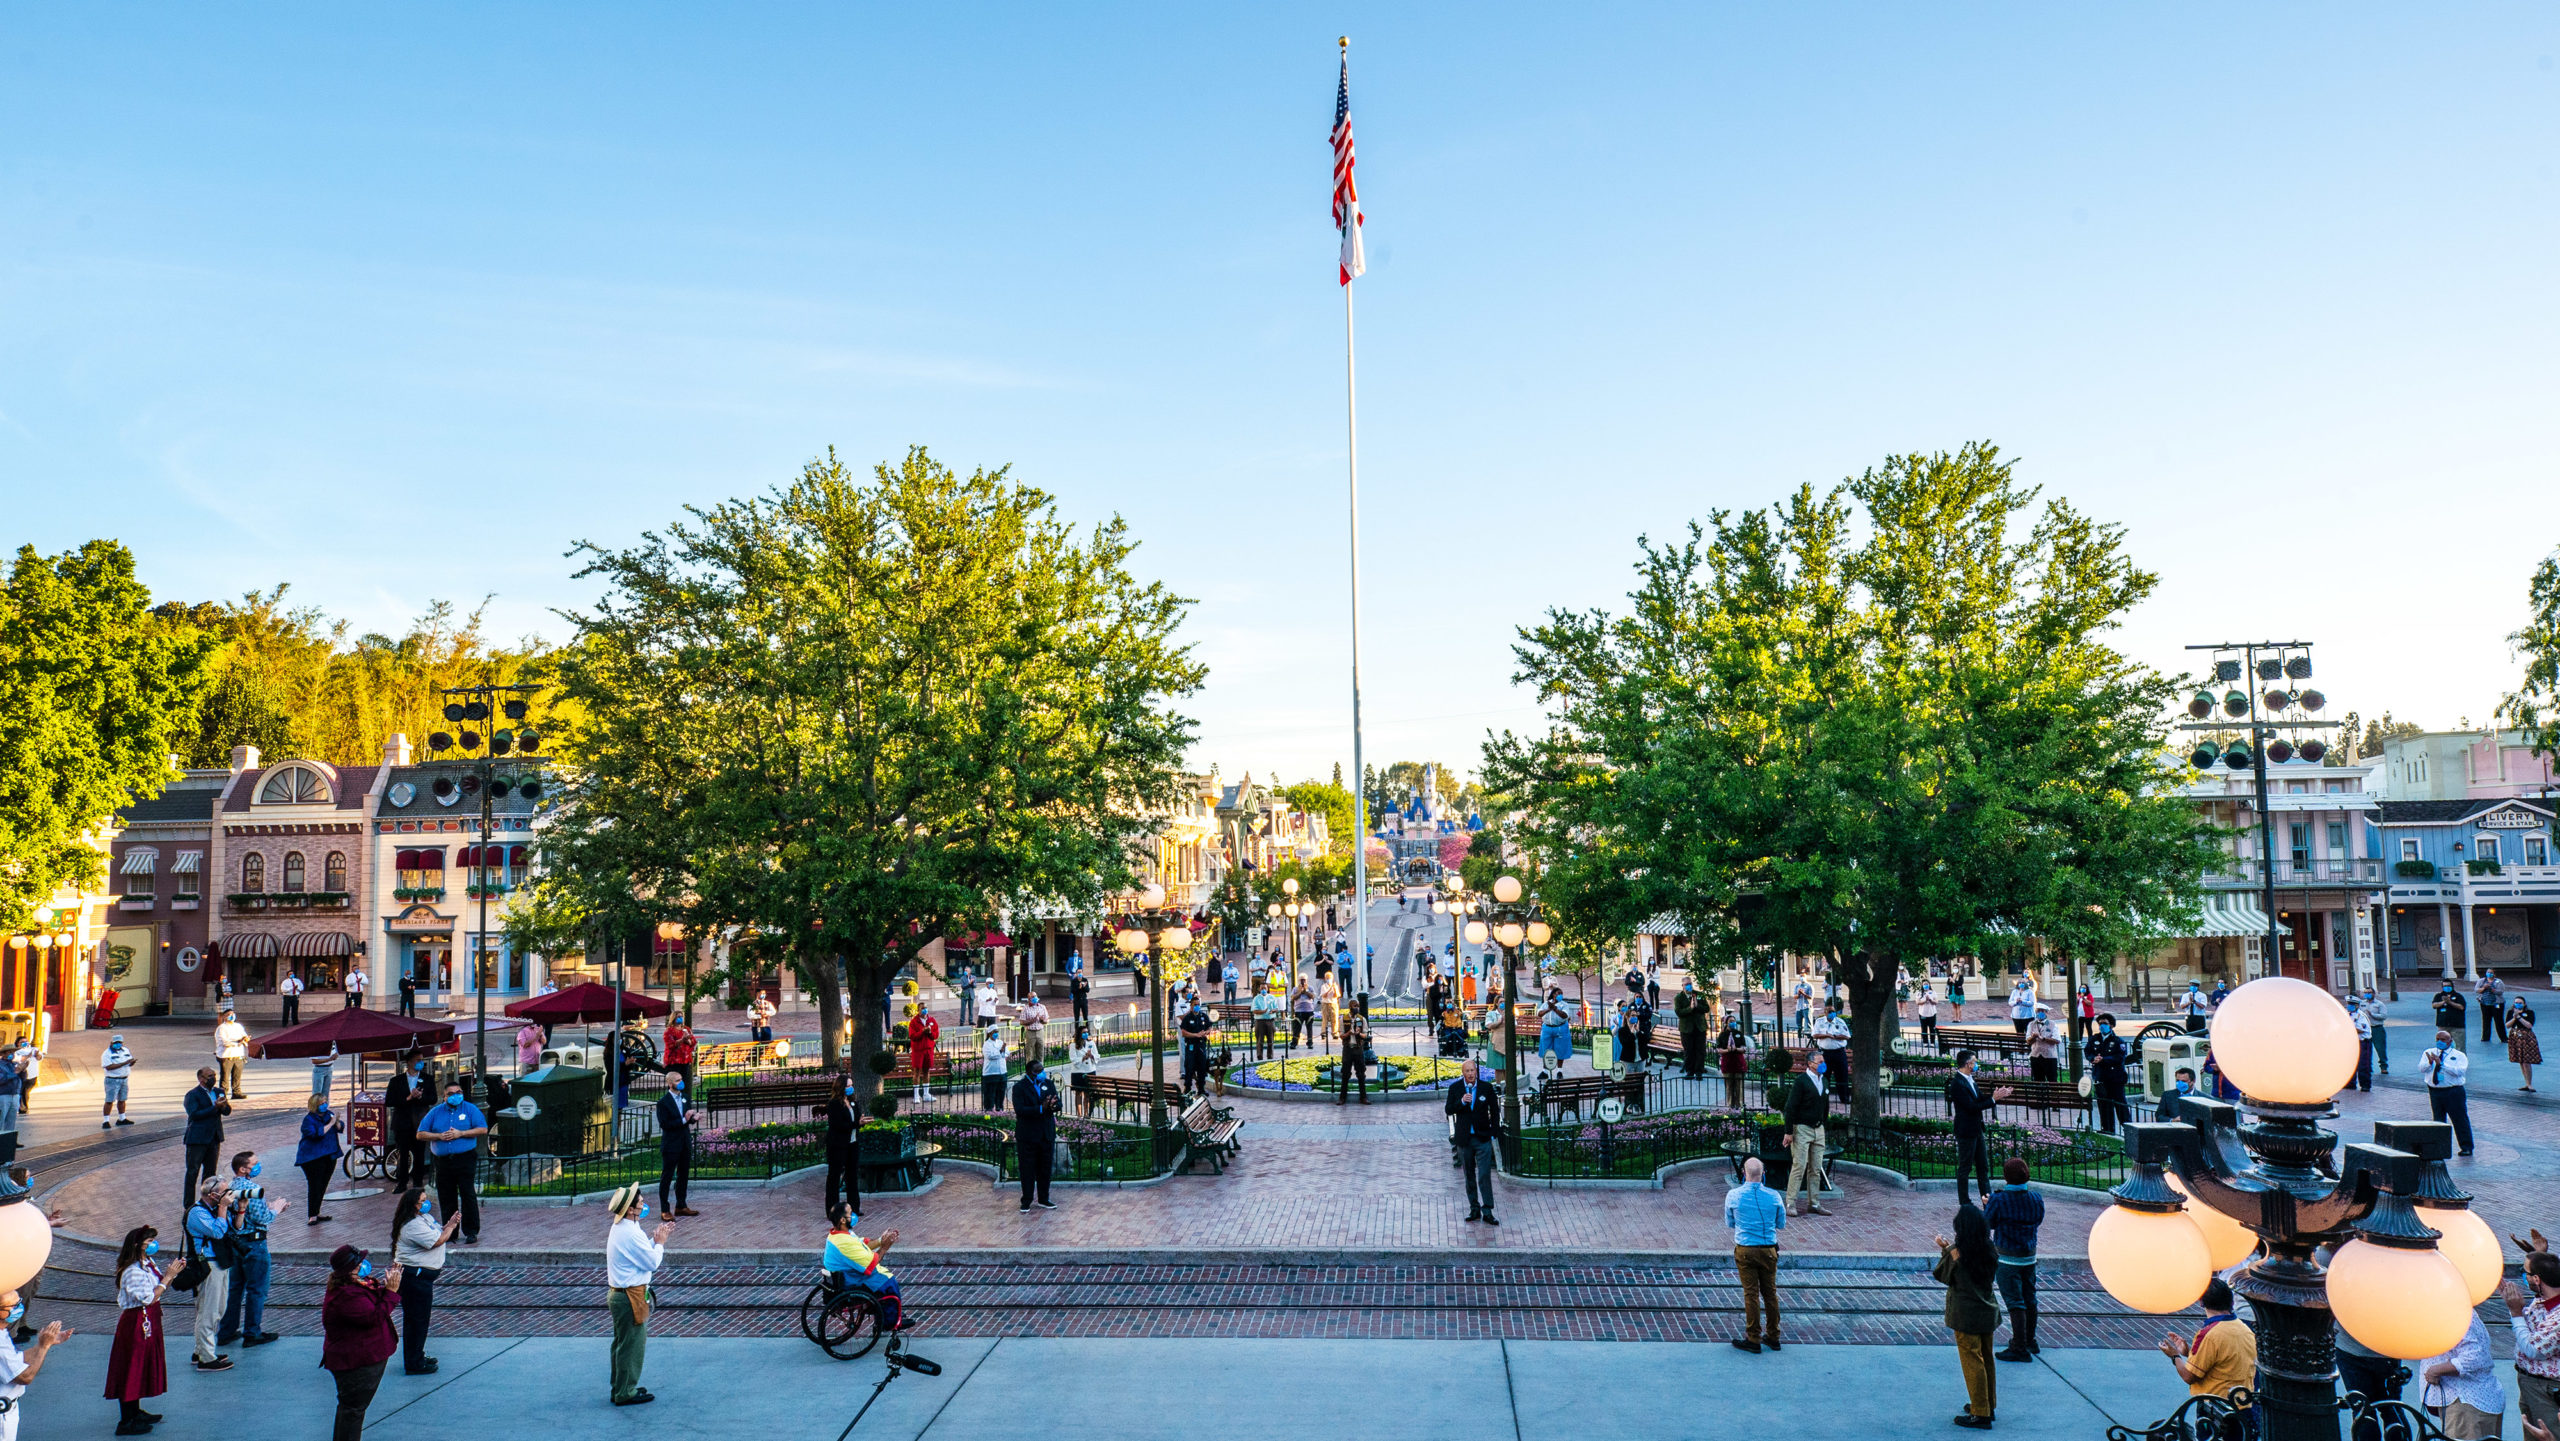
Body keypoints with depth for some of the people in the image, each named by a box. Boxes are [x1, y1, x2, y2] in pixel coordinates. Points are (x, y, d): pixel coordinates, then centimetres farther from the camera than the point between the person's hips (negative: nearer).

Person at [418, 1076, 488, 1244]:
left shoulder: (470, 1109, 5)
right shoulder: (435, 1112, 13)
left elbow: (483, 1129, -3)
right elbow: (420, 1134, 10)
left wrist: (460, 1133, -12)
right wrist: (439, 1136, -7)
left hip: (465, 1159, -3)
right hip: (442, 1161, 3)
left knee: (468, 1196, -8)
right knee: (446, 1199, 7)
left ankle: (471, 1232, -4)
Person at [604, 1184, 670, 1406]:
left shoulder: (620, 1229, 9)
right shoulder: (630, 1234, -24)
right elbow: (652, 1262, -19)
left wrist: (656, 1238, 10)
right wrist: (660, 1242, -5)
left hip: (618, 1294, 11)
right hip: (631, 1297, -11)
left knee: (622, 1343, 19)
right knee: (632, 1344, -1)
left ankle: (620, 1388, 29)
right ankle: (626, 1394, 7)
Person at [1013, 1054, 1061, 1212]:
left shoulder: (1049, 1084, 8)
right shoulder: (1019, 1087, -8)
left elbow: (1058, 1105, 3)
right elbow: (1020, 1110, -20)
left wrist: (1052, 1105, -21)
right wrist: (1041, 1108, -26)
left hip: (1047, 1134, 5)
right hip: (1027, 1136, -5)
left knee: (1045, 1169, 12)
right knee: (1027, 1170, 3)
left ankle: (1043, 1199, 24)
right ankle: (1027, 1201, 15)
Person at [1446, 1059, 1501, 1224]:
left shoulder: (1486, 1088, -3)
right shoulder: (1455, 1088, -1)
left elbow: (1495, 1110, 6)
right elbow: (1449, 1110, -4)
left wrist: (1494, 1133, 1)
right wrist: (1461, 1102, -22)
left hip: (1483, 1138, -2)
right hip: (1464, 1139, 2)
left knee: (1485, 1176, -8)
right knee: (1469, 1176, 10)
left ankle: (1487, 1212, -5)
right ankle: (1474, 1209, 20)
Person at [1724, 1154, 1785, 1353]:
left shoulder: (1733, 1195, -9)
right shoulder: (1774, 1196, -6)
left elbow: (1729, 1224, 6)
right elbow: (1781, 1225, 7)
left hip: (1745, 1251, -1)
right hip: (1769, 1250, 2)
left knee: (1751, 1294, 4)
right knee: (1770, 1293, 13)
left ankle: (1753, 1339, 9)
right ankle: (1773, 1337, 22)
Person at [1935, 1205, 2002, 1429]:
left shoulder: (1956, 1253, -19)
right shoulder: (1989, 1250, -3)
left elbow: (1941, 1275, -5)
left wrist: (1945, 1251, 5)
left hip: (1966, 1314, -6)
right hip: (1988, 1310, 6)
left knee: (1972, 1361, 2)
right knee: (1986, 1359, 18)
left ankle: (1980, 1414, 7)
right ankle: (1988, 1406, 31)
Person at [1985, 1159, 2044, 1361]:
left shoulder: (1998, 1200, -20)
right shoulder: (2036, 1199, -4)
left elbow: (1988, 1223, -8)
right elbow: (2038, 1220, 13)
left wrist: (1986, 1205, 10)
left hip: (2007, 1259, -6)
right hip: (2029, 1256, 6)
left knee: (2015, 1302, -2)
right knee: (2029, 1299, 18)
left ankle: (2020, 1348, 0)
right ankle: (2030, 1340, 33)